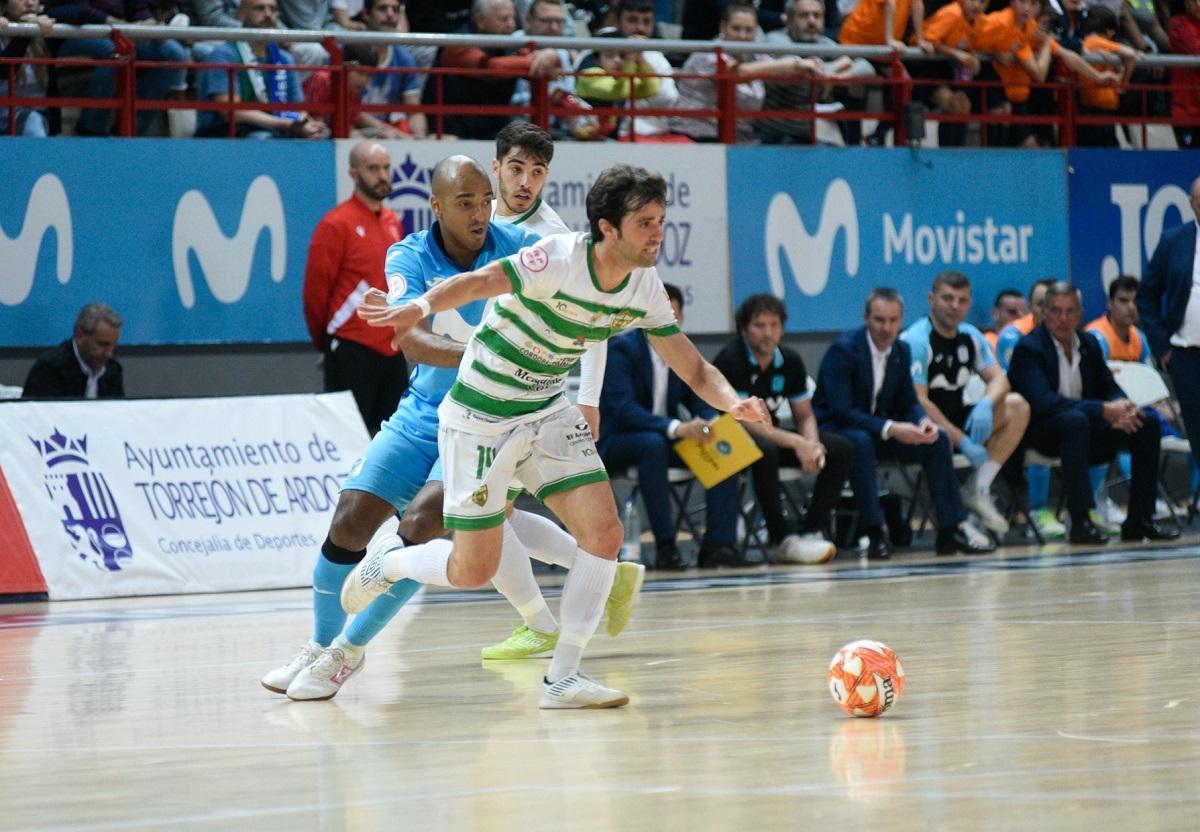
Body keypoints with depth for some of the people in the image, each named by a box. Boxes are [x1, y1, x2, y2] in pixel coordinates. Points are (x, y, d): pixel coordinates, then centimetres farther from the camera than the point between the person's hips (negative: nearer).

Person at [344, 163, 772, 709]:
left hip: (548, 413, 6)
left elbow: (694, 369, 2)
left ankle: (563, 678, -1)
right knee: (473, 571, -1)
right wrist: (419, 307, -59)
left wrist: (731, 402, -20)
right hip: (481, 418, -6)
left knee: (604, 531, -11)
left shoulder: (645, 291, -4)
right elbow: (478, 283, -39)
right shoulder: (560, 260, -25)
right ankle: (385, 563, 31)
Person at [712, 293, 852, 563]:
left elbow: (804, 416, 8)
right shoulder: (730, 361, -18)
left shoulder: (790, 361, 2)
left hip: (771, 434, 7)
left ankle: (813, 530, -14)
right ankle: (783, 540, -33)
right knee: (765, 450, -40)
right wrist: (796, 443, -29)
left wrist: (812, 445, -16)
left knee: (841, 448, -11)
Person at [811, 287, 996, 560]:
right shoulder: (843, 350, -19)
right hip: (835, 431, -7)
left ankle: (951, 529, -10)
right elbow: (842, 411, -26)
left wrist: (923, 422, -16)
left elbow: (907, 403, 9)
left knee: (938, 440, -11)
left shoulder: (901, 351, 3)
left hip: (877, 428, 7)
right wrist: (889, 429, -36)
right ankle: (875, 532, -36)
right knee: (861, 442, -40)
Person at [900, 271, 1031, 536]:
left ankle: (977, 491, -14)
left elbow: (999, 379, 3)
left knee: (1017, 406, -11)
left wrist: (986, 404, -23)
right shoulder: (916, 341, -14)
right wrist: (963, 441, -24)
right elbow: (918, 401, -20)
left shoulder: (971, 337, 9)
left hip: (958, 420, 7)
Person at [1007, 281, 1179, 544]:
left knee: (1148, 422, -8)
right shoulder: (1028, 348, -14)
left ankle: (1139, 519, -7)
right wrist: (1104, 411, -33)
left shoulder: (1089, 343, 10)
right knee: (1075, 419, -38)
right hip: (1040, 433, -7)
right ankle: (1081, 521, -40)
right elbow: (1043, 402, -27)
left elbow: (1108, 388, 12)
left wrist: (1122, 407, -16)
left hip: (1085, 431, 7)